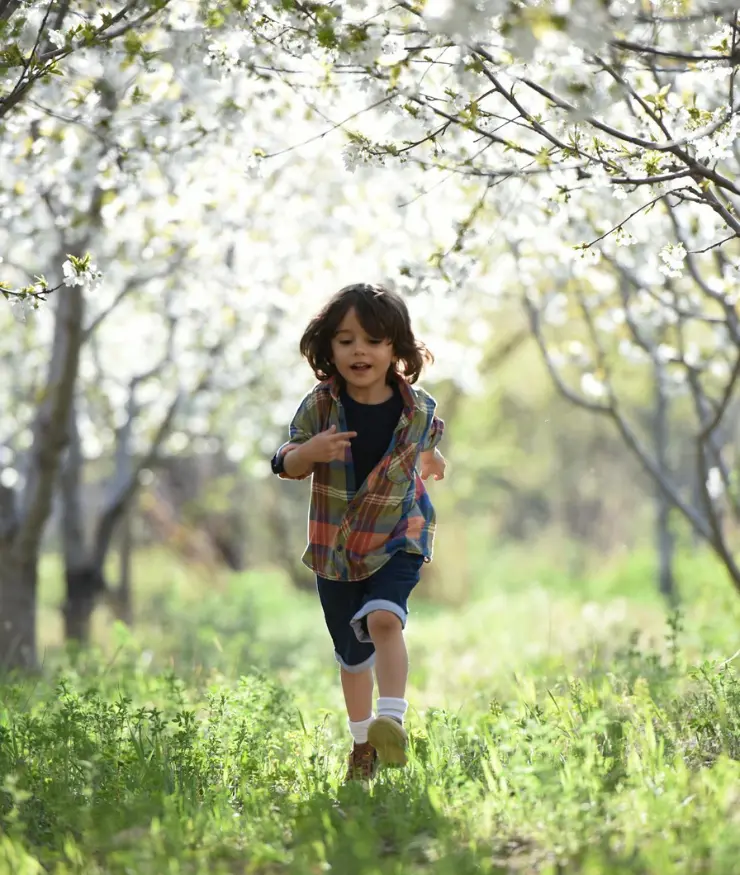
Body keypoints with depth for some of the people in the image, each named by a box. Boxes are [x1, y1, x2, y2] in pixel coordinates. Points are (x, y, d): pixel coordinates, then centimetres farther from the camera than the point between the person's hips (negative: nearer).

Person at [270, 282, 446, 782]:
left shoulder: (418, 410, -8)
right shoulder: (320, 406, -10)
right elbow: (286, 465, -10)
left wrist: (429, 462, 1)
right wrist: (310, 452, -26)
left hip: (397, 539, -2)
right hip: (335, 546, 2)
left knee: (383, 618, -30)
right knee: (351, 653, 13)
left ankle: (392, 721, -34)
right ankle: (363, 743, 31)